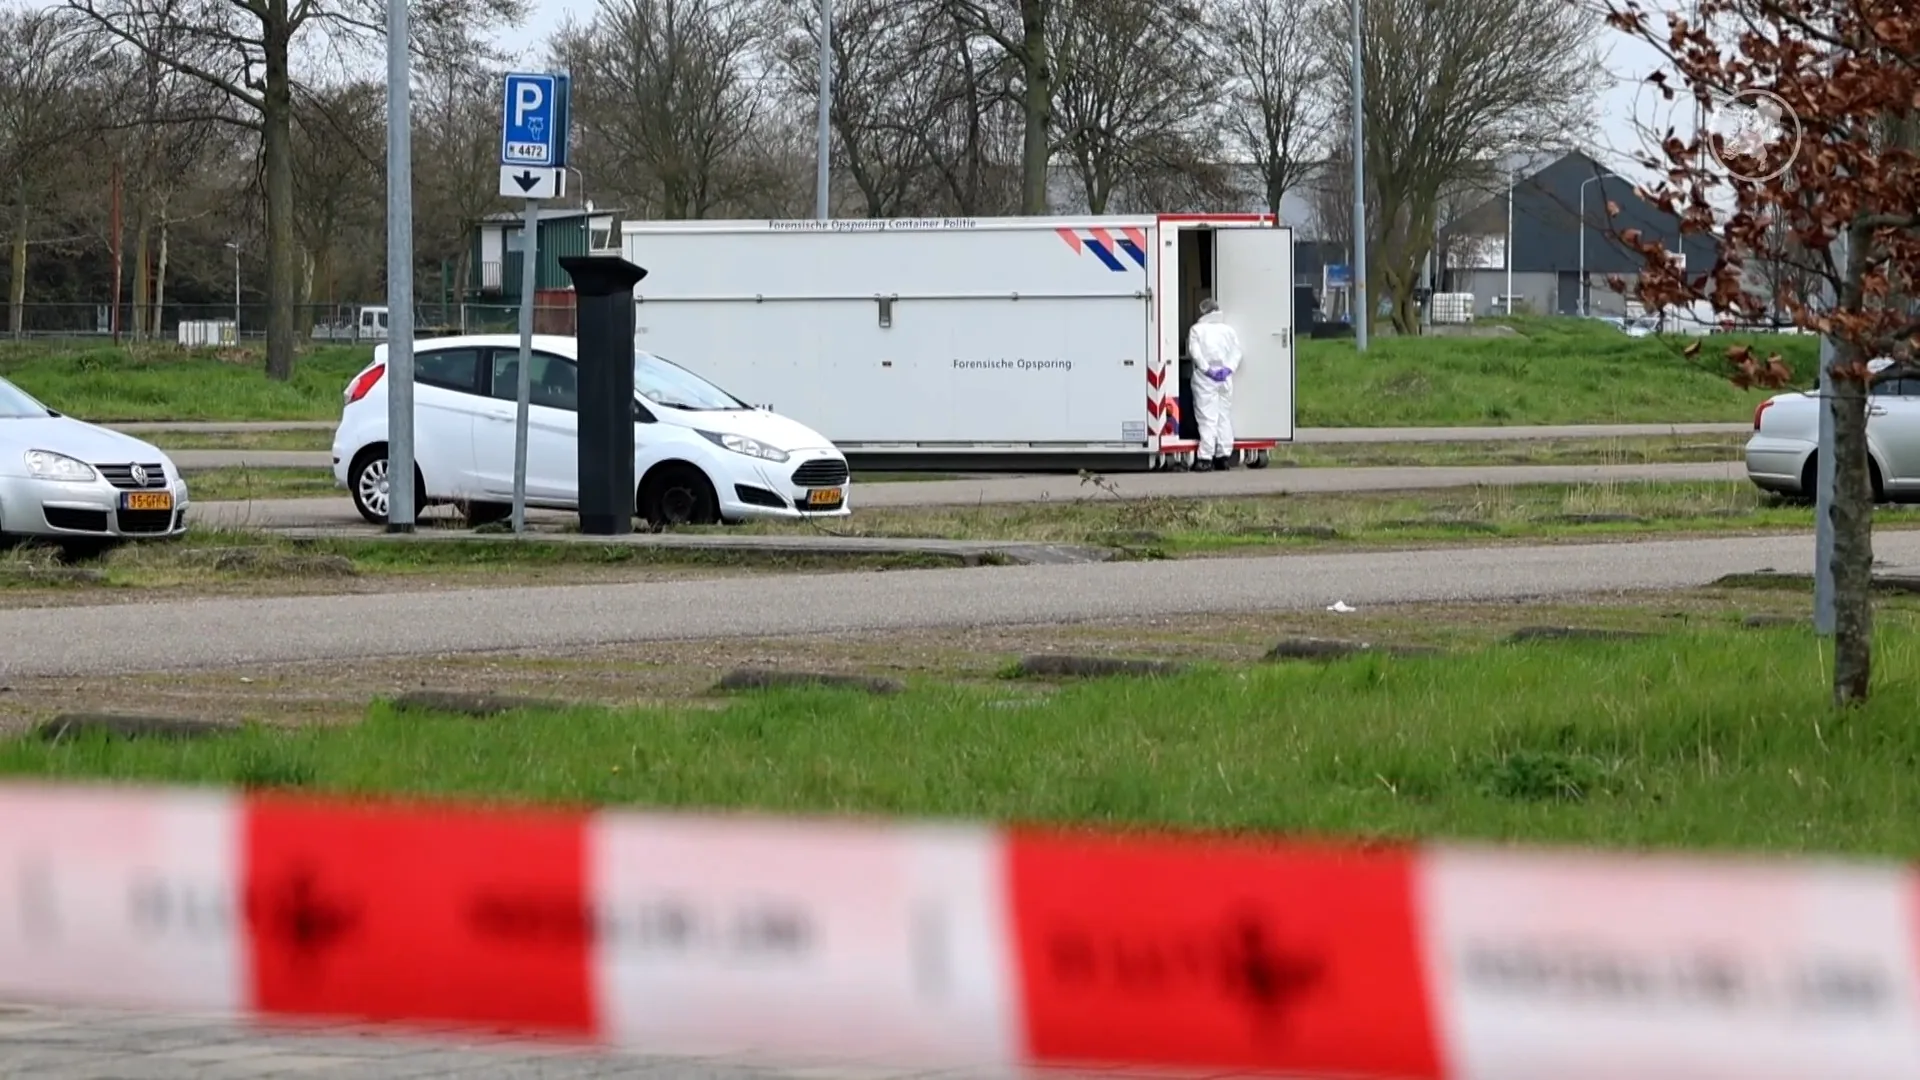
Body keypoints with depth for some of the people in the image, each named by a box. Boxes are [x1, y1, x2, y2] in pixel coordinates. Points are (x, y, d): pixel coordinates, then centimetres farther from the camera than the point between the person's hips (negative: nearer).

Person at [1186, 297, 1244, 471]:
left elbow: (1195, 351, -11)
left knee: (1207, 417, -7)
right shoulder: (1228, 330, 12)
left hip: (1204, 378, -4)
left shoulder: (1196, 329, 1)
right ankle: (1225, 456, 10)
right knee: (1224, 416, 10)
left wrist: (1207, 369, -12)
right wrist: (1228, 368, -4)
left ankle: (1206, 457, -13)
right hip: (1225, 378, 4)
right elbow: (1237, 352, 4)